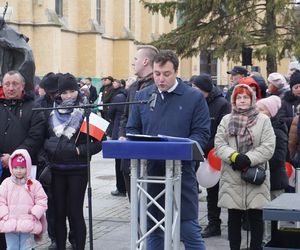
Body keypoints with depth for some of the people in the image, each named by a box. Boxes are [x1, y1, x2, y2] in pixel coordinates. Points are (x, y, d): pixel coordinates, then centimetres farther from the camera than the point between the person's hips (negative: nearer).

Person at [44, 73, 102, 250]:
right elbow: (44, 137, 18)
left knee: (75, 212, -3)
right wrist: (49, 147, 0)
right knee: (59, 212, 7)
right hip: (57, 169, 4)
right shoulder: (52, 113, 8)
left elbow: (98, 142, -4)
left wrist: (79, 151, -13)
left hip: (78, 170, -4)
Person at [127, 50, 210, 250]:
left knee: (190, 230, 0)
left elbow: (201, 134, -3)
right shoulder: (143, 96, 10)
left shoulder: (194, 97, 0)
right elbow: (132, 129, 14)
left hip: (182, 172, -3)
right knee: (153, 229, 12)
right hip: (150, 172, 3)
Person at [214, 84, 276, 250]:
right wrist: (234, 156, -16)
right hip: (232, 177, 2)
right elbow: (219, 144, 1)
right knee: (234, 217, 7)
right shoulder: (226, 120, 11)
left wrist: (249, 159, -16)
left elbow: (268, 147, -5)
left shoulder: (263, 120, 4)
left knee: (256, 217, 3)